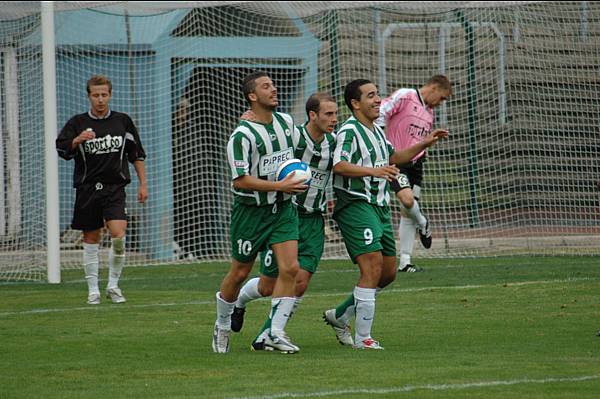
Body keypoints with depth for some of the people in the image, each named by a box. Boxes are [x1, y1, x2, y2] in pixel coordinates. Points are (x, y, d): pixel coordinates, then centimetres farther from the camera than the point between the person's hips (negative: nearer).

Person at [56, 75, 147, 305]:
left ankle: (113, 285, -2)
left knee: (118, 235, -17)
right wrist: (77, 140, -31)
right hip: (87, 189, 0)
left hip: (115, 187, 0)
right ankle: (93, 290, 14)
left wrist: (143, 184, 11)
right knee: (91, 240, 5)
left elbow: (137, 154, 15)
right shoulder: (78, 123, 2)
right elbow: (62, 149, -11)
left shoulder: (123, 121, 7)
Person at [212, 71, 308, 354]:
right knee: (239, 274, 7)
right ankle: (222, 327, 30)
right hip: (251, 211, -5)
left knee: (290, 268, -11)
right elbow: (240, 180, -22)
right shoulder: (242, 135, -18)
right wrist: (280, 185, -24)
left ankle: (276, 333, -5)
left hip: (282, 209, 5)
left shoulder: (286, 121, 4)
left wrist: (296, 178, 12)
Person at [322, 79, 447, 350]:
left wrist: (424, 144, 23)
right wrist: (374, 171, -35)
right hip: (356, 204, -10)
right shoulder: (349, 131, -11)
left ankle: (339, 316, 24)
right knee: (373, 268, -17)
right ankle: (362, 338, -12)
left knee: (388, 272, 10)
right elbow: (339, 165, -25)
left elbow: (394, 157, 34)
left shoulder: (376, 131, 19)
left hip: (380, 206, 10)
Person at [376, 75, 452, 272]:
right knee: (407, 199, -27)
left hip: (414, 163, 8)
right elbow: (380, 113, -14)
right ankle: (423, 225, 6)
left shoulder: (429, 113, 20)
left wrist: (422, 152, 13)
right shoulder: (404, 96, -7)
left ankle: (405, 262, 6)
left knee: (408, 213, 5)